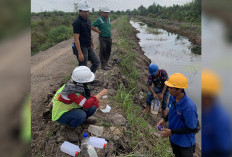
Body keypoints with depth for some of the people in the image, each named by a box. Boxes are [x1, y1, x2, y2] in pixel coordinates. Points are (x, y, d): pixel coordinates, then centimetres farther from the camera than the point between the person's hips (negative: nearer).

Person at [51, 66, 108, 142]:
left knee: (92, 108, -11)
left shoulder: (78, 84, -13)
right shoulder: (71, 90, -37)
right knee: (81, 115, -34)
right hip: (60, 115, -7)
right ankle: (69, 127, -4)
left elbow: (89, 96, 2)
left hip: (71, 108, 7)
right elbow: (87, 104, -40)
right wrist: (100, 94, -31)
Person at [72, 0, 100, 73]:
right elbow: (76, 38, -20)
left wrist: (93, 45, 16)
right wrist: (79, 53, -24)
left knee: (96, 62, 10)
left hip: (89, 47, 8)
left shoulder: (88, 20, 9)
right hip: (82, 48, -8)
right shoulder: (77, 22, -16)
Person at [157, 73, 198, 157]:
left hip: (185, 143, -6)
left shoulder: (189, 106, -36)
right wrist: (164, 119, -10)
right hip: (173, 138, 7)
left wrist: (171, 131, -26)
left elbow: (192, 129, -25)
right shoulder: (172, 97, -13)